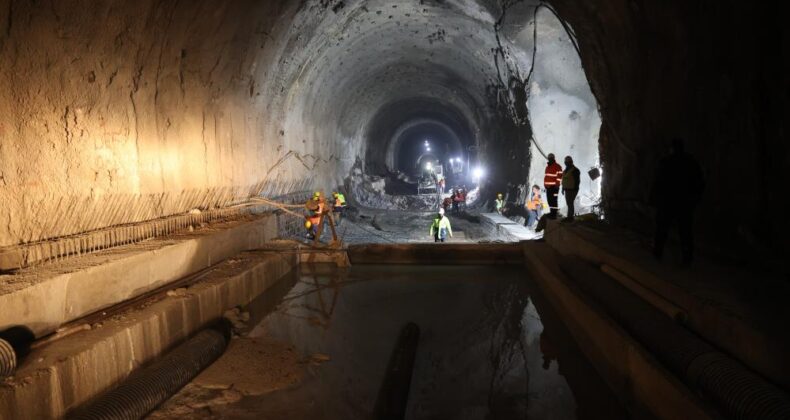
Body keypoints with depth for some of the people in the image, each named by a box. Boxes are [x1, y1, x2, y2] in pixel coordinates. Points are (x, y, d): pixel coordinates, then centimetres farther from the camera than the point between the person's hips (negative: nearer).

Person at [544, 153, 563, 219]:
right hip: (548, 186, 8)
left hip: (554, 186, -8)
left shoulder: (557, 166, -6)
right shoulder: (548, 166, 20)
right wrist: (545, 184, 22)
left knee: (553, 200, -11)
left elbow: (559, 176, -13)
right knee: (549, 200, 11)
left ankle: (554, 214, -11)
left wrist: (557, 184, -17)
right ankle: (552, 212, 20)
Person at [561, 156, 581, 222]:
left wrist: (575, 190, -19)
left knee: (570, 203, -9)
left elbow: (577, 181, -16)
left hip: (572, 190, -9)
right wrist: (563, 189, 16)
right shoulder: (566, 170, 13)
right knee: (569, 203, 11)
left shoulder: (575, 170, -14)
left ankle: (569, 217, -6)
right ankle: (570, 216, 18)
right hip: (567, 189, 9)